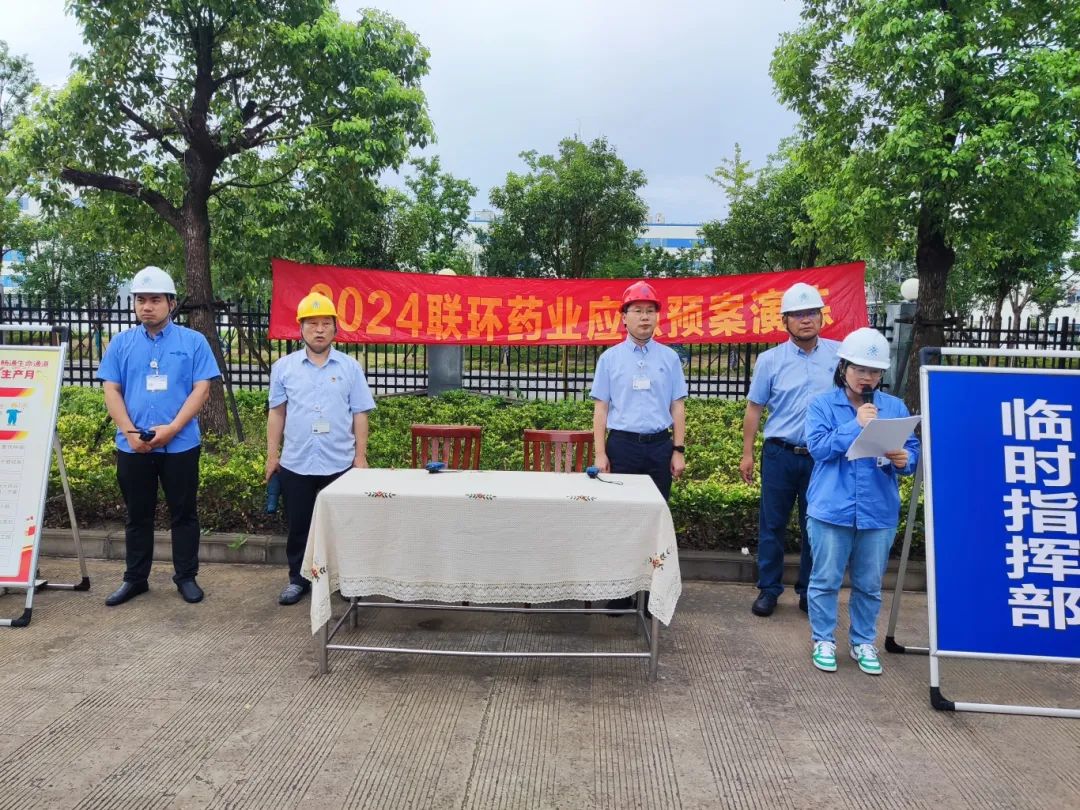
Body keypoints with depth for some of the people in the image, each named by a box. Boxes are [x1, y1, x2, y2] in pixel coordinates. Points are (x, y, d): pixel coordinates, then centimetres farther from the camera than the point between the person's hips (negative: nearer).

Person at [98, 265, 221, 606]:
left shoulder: (193, 341, 0)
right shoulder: (121, 343, 8)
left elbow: (201, 389, -6)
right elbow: (111, 391, 4)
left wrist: (171, 428, -16)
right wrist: (129, 431, -10)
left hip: (180, 445, -2)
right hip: (132, 447, 2)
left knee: (184, 513, 7)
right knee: (138, 515, 13)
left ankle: (186, 577, 19)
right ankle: (135, 578, 26)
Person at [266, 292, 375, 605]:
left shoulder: (350, 367, 1)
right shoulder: (283, 367, 4)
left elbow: (359, 415, 1)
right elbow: (276, 413, 7)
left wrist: (360, 457, -3)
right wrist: (272, 454, 4)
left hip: (340, 463, -1)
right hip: (296, 463, 1)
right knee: (298, 526, 11)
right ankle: (298, 579, 25)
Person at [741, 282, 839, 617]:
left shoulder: (839, 354, 1)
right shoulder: (770, 360, -1)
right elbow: (754, 408, 3)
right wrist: (747, 454, 1)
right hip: (780, 454, -1)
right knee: (772, 525, 7)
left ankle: (810, 591, 25)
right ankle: (768, 589, 19)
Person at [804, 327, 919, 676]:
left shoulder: (895, 407, 7)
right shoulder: (822, 405, 0)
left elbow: (912, 451, 4)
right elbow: (818, 447, -13)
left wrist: (904, 460, -19)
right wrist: (857, 426, -18)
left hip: (879, 512, 3)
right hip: (831, 510, -2)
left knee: (869, 584, 13)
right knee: (826, 580, 7)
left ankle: (863, 642, 30)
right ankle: (823, 640, 23)